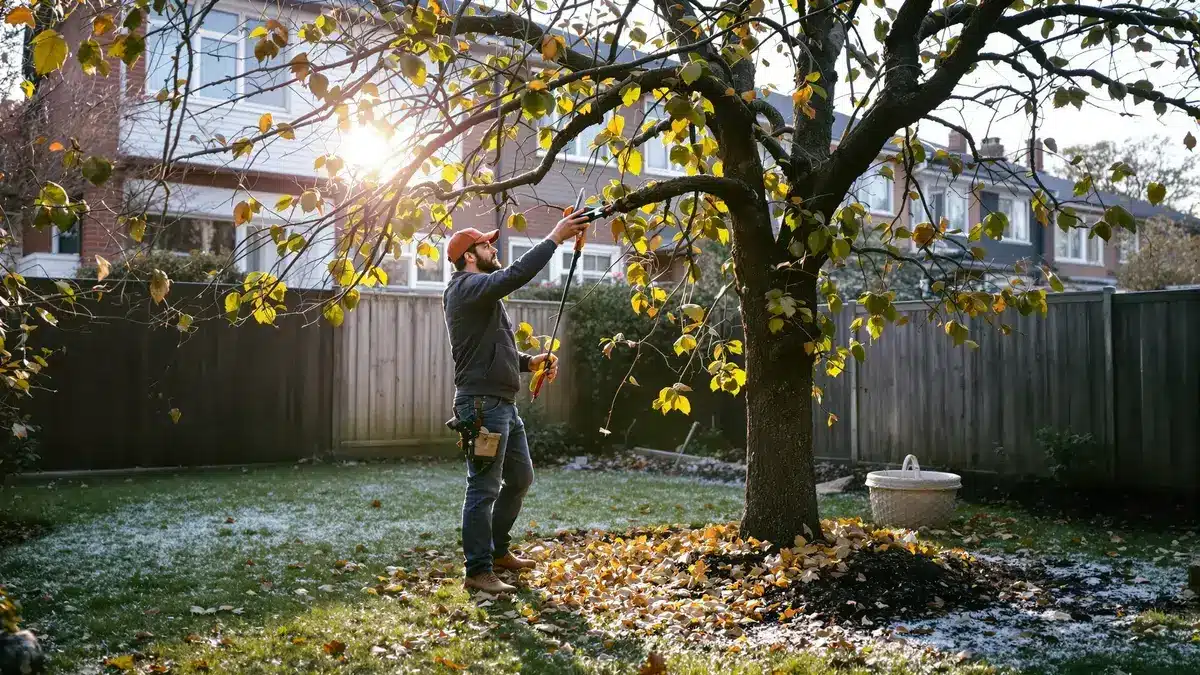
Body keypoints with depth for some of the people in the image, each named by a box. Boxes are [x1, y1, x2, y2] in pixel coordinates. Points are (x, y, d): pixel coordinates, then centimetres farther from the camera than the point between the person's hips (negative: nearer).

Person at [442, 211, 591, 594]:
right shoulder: (467, 286, -10)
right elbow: (516, 275, -26)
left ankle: (498, 551, 31)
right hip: (483, 405, -11)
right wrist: (555, 238, -21)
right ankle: (479, 571, 2)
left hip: (504, 404, 11)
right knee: (484, 490, -5)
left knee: (520, 478, 19)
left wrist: (529, 362, 9)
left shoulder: (482, 293, 22)